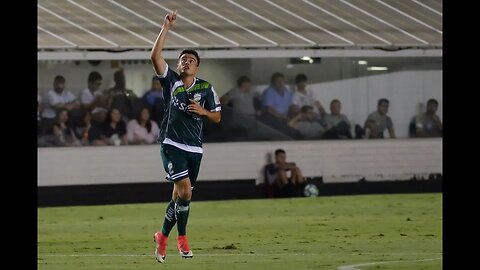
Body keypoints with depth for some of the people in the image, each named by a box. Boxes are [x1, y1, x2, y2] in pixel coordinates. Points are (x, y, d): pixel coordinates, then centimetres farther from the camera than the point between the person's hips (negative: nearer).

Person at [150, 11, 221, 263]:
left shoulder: (206, 88, 7)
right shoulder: (170, 81, 0)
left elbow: (217, 117, 13)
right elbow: (155, 56, -13)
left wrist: (202, 111, -9)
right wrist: (166, 27, -16)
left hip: (194, 148, 3)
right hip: (172, 145, -3)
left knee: (180, 194, 7)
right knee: (184, 190, -19)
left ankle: (163, 235, 25)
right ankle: (181, 238, -6)